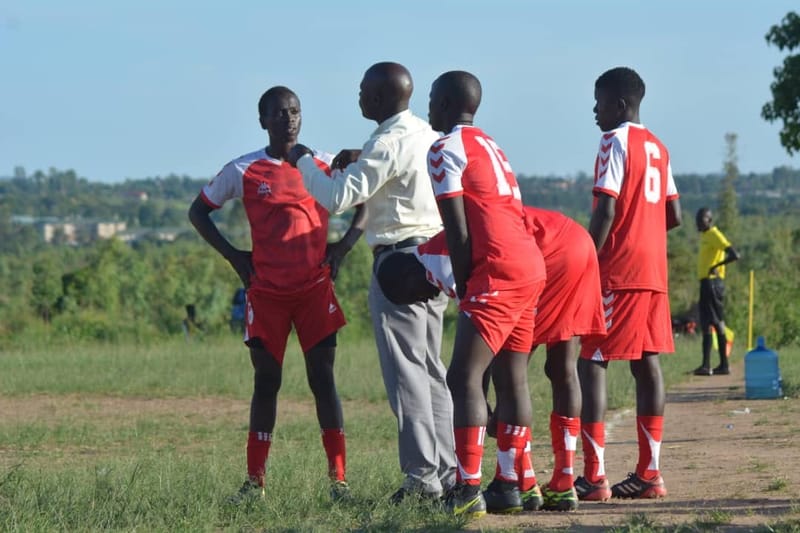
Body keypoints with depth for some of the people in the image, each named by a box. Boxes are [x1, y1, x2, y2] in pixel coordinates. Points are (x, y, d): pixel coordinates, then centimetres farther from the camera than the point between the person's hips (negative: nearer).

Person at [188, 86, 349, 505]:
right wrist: (232, 255, 1)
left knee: (322, 378, -4)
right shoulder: (243, 171, -1)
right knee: (266, 381, 3)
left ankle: (338, 477, -4)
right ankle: (255, 481, 8)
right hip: (266, 293, 0)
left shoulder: (323, 165, 2)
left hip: (315, 289, 0)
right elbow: (199, 210, 10)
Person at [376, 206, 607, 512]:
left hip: (554, 255, -10)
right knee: (562, 370, 12)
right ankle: (562, 486, 13)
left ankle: (524, 484, -2)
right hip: (580, 244, 10)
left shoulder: (438, 261, -5)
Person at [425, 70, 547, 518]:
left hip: (497, 271, -9)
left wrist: (464, 290, -2)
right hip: (531, 267, 9)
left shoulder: (446, 150, -4)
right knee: (513, 378, 11)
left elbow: (458, 233, -9)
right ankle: (510, 485, 14)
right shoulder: (491, 146, 23)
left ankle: (468, 489, -17)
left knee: (465, 378, -11)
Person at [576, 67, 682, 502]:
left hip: (616, 271, -8)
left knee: (590, 362, -8)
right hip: (654, 270, 8)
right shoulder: (658, 148, 16)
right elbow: (674, 216, 17)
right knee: (647, 363, 7)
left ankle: (594, 477, -14)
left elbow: (606, 211, -16)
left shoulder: (615, 142, -8)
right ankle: (649, 473, 6)